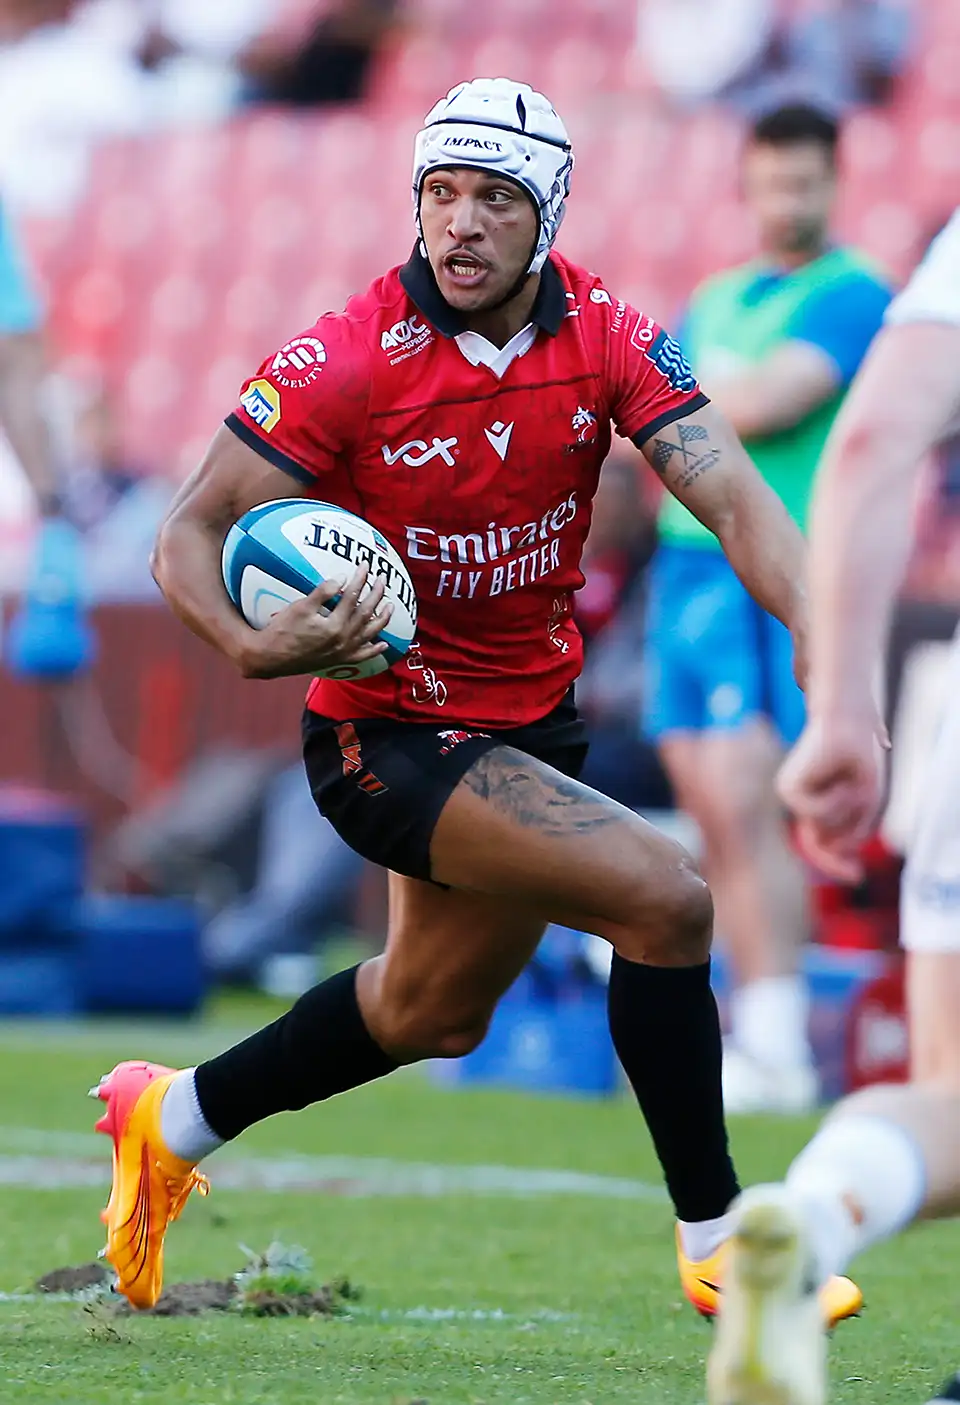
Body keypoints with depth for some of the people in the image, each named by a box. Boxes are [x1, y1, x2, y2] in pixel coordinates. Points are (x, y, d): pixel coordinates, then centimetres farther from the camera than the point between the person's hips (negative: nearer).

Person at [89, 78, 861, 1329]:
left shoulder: (607, 337, -9)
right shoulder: (346, 359, -20)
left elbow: (733, 497, -17)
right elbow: (191, 533, -15)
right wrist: (258, 646, -35)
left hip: (531, 717, 7)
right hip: (388, 732, -6)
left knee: (433, 1015, 24)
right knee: (663, 896, -22)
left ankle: (174, 1120, 46)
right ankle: (717, 1245, -11)